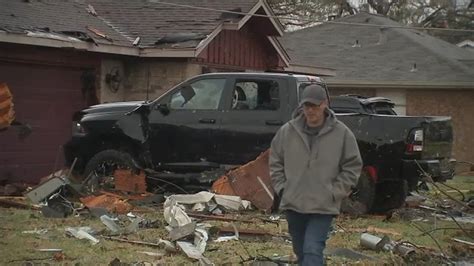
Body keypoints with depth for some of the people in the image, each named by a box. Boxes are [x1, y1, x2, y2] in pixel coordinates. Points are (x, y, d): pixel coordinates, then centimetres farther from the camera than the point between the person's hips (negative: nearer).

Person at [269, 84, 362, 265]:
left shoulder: (342, 133, -6)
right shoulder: (287, 131, 0)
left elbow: (352, 167, 0)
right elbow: (275, 162, 11)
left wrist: (334, 193, -6)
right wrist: (281, 188, 2)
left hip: (323, 207, -4)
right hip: (293, 204, 4)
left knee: (313, 251, -15)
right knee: (301, 251, 16)